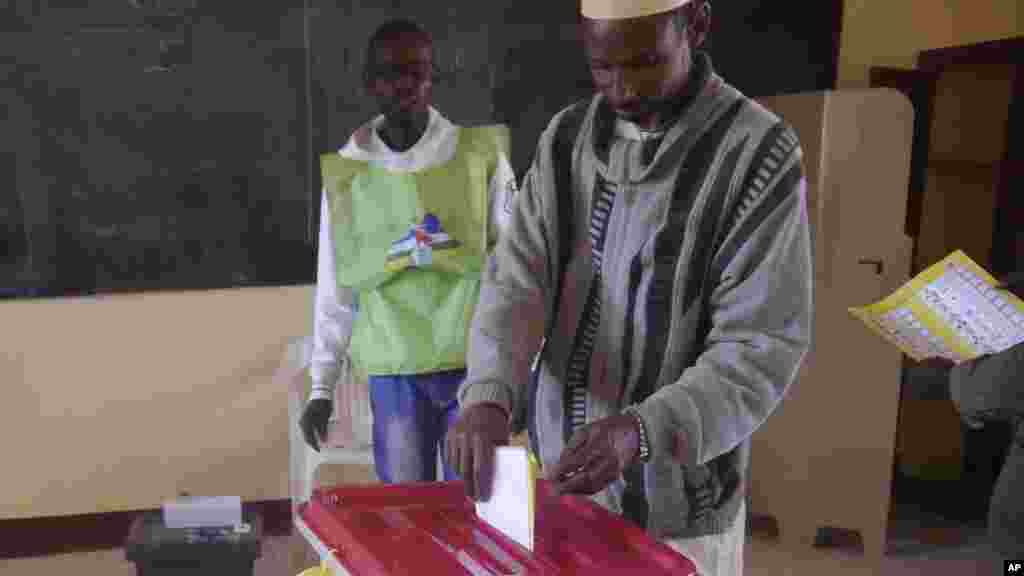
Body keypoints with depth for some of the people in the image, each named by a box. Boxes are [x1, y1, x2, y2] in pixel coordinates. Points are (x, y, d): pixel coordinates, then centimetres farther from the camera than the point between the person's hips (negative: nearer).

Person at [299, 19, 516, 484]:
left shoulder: (480, 152, 0)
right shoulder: (346, 174, 5)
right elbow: (335, 288, 9)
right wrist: (321, 386, 8)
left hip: (476, 362, -1)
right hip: (394, 371, 1)